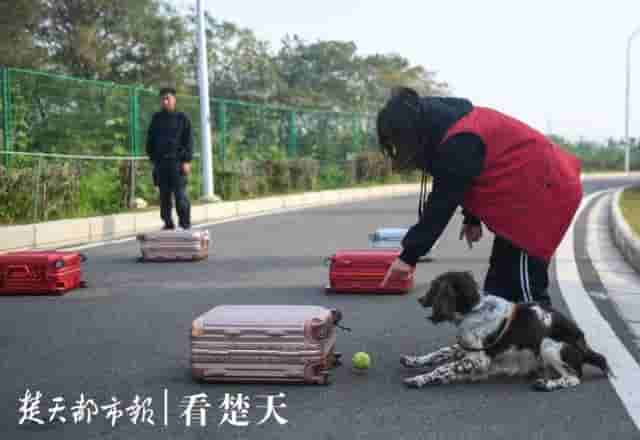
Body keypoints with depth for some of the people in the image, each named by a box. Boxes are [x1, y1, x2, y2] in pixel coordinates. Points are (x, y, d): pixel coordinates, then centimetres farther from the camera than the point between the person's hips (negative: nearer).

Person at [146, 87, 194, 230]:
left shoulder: (182, 118, 2)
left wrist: (187, 160, -10)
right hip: (160, 162, 4)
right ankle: (168, 223, 12)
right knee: (164, 195, 6)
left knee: (180, 194, -7)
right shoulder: (156, 118, 12)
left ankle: (185, 224, -3)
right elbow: (150, 139, 18)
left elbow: (189, 140, -2)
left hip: (177, 161, -4)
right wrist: (152, 157, 9)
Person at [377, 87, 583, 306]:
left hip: (539, 193, -10)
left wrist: (409, 255, -22)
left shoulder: (458, 142, -27)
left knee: (525, 290, -7)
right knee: (500, 283, 12)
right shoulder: (445, 122, 4)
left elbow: (442, 203, -26)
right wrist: (472, 219, 20)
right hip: (525, 192, 10)